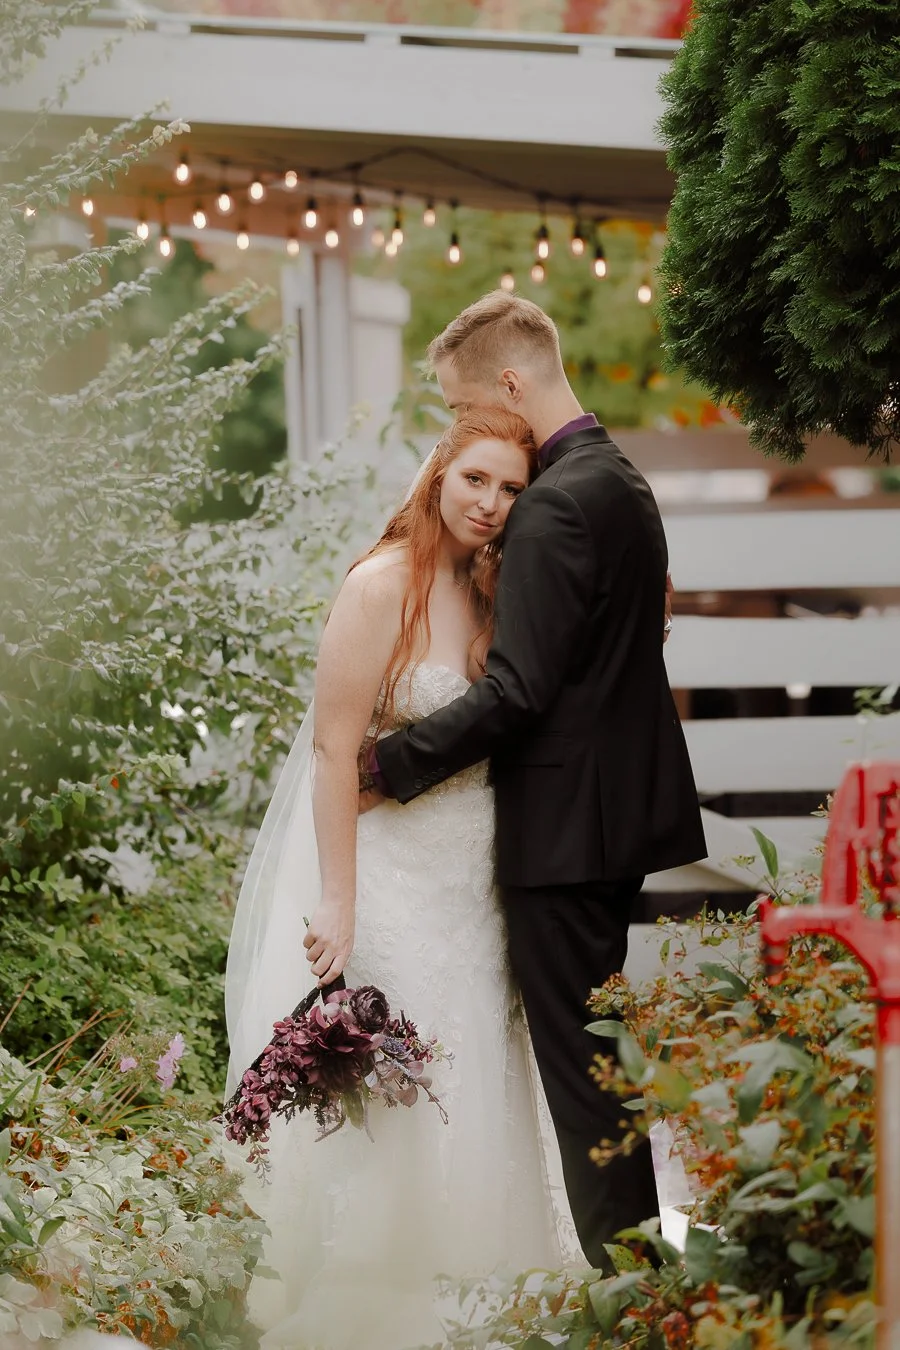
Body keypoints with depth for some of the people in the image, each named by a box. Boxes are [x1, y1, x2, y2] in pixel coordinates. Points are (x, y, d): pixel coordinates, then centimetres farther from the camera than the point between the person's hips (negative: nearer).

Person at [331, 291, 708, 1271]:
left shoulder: (558, 502, -19)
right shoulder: (619, 480, 14)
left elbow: (516, 689, -23)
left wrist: (386, 765, -17)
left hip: (564, 826, -10)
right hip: (622, 813, 10)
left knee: (579, 1070, -5)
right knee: (599, 1059, 17)